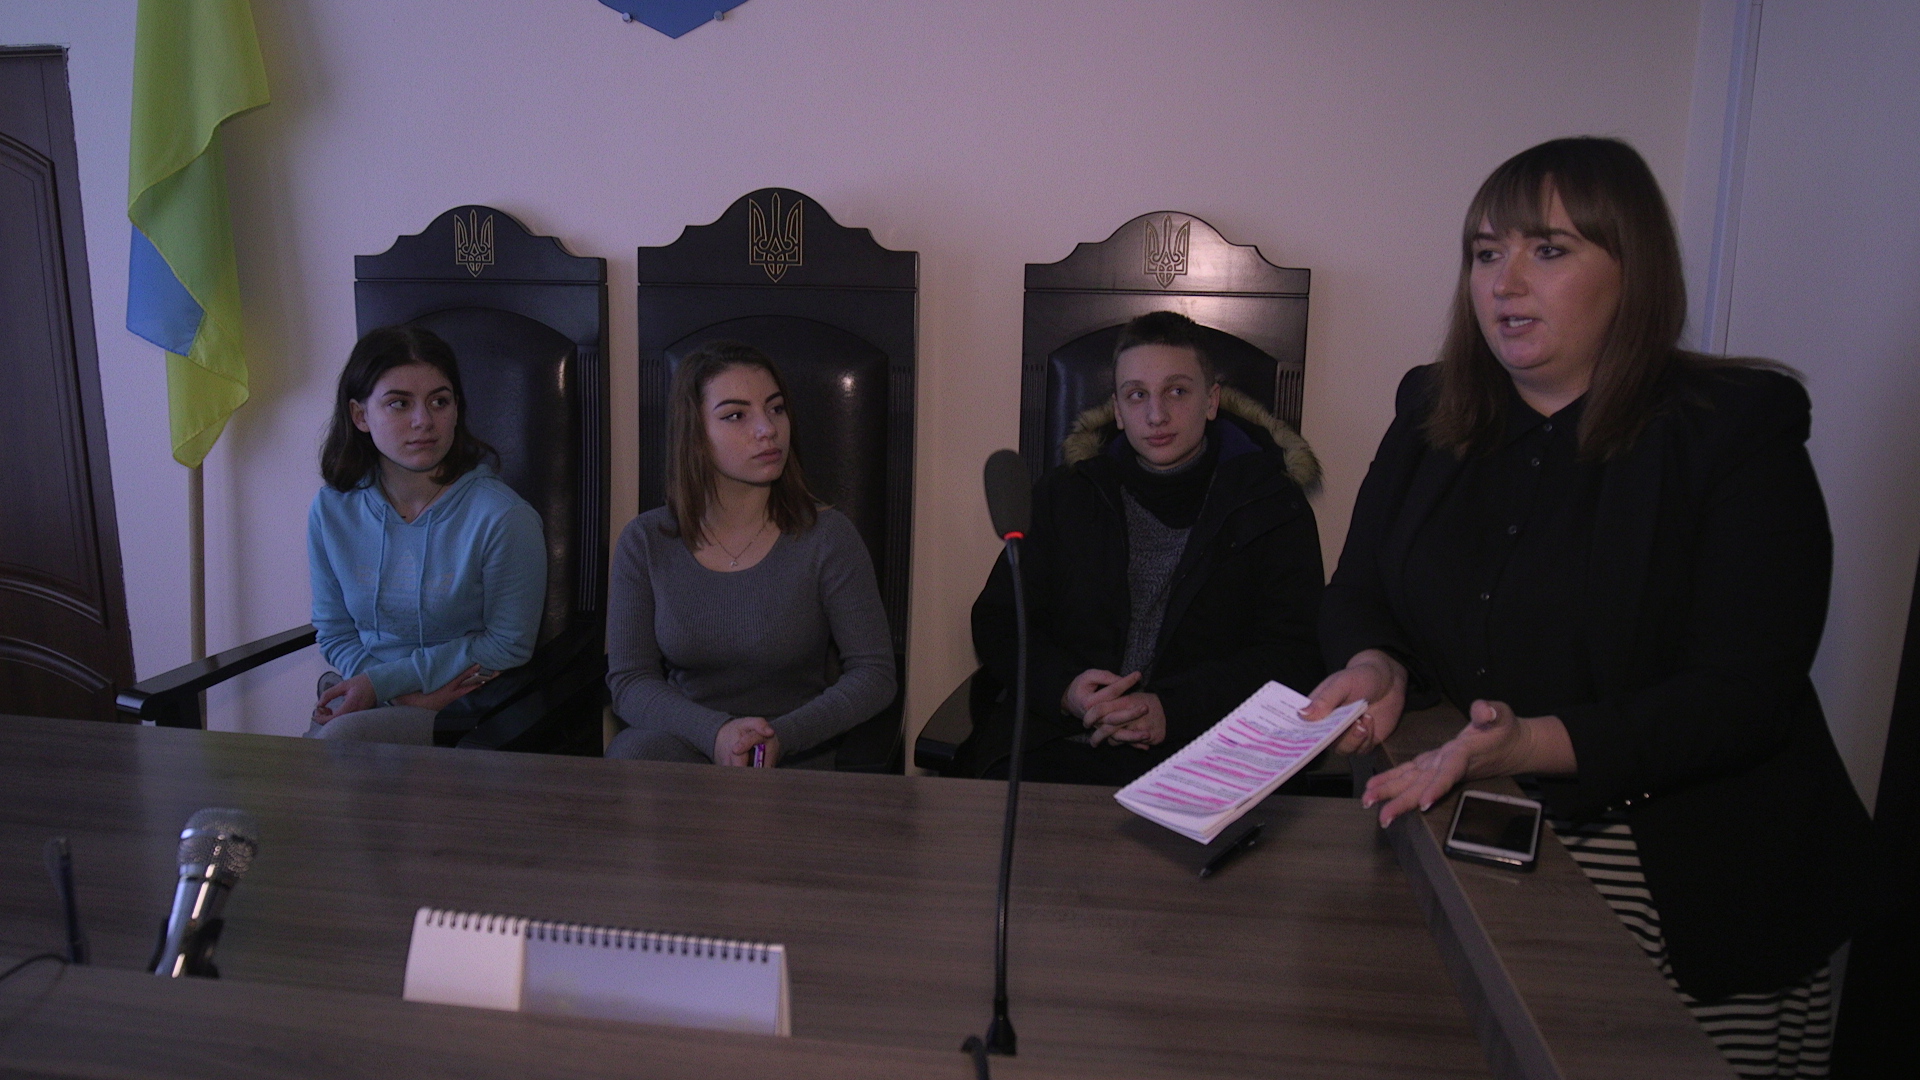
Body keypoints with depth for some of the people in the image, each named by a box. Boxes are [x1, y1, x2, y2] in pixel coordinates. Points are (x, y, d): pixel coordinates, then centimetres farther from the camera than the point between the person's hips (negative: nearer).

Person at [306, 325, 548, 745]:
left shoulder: (503, 518, -14)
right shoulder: (331, 511, 1)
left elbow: (508, 645, -7)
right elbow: (334, 634, 10)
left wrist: (384, 680, -11)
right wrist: (401, 694, -10)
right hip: (365, 700, 4)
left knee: (338, 739, -29)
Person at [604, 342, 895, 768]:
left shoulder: (827, 537, -6)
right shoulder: (646, 542, 0)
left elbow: (875, 673, -6)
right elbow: (628, 679, -2)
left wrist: (781, 736, -21)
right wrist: (715, 732, -21)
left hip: (794, 763, -1)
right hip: (681, 745, 2)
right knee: (631, 752, -32)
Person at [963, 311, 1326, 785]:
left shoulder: (1273, 506, 8)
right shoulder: (1062, 496, 16)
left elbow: (1293, 654, 1)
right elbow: (997, 621, 15)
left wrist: (1171, 710, -13)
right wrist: (1065, 689, -6)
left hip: (1201, 756, -2)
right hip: (1059, 746, 3)